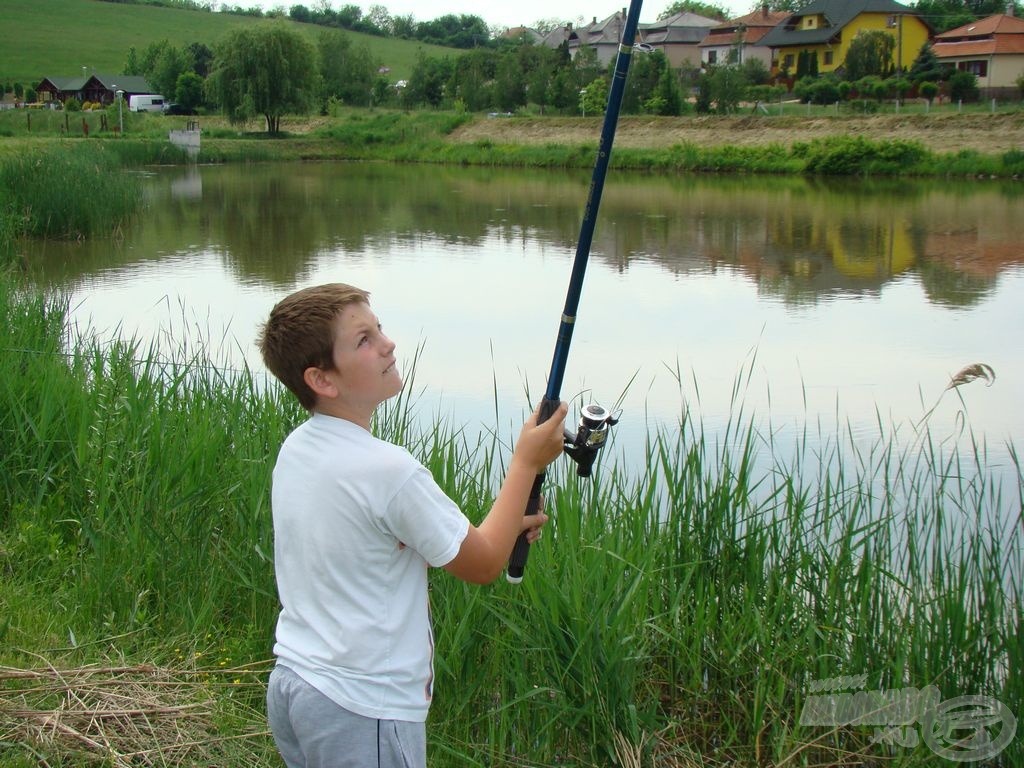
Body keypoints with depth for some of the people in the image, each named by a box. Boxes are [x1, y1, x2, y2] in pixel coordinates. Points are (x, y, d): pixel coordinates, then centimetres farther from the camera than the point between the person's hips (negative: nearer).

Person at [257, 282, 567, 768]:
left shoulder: (294, 451, 3)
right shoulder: (386, 471, -22)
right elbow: (482, 566, -9)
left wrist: (502, 528, 11)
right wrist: (526, 462, -1)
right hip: (361, 710, -8)